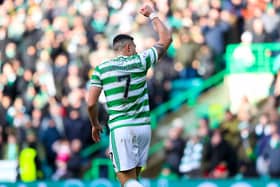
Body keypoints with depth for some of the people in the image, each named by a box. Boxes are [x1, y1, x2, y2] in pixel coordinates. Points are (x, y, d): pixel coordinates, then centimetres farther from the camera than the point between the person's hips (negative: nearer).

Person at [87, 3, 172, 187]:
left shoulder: (101, 69, 2)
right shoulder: (139, 61, 2)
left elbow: (91, 103, -1)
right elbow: (166, 39, 11)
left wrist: (95, 124, 17)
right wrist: (153, 15, 23)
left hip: (120, 129, -2)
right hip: (143, 127, 2)